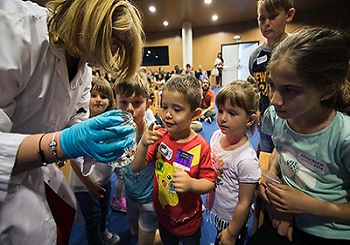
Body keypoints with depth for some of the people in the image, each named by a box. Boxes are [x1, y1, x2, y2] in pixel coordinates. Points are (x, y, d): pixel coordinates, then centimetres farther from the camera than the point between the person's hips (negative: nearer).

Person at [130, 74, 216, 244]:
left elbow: (209, 183, -17)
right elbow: (135, 168, -13)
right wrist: (143, 144, -31)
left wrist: (191, 184, -37)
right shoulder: (160, 137, -14)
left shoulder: (200, 147, -24)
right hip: (163, 216, 3)